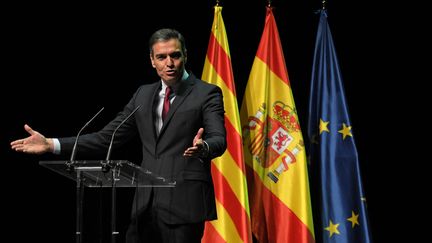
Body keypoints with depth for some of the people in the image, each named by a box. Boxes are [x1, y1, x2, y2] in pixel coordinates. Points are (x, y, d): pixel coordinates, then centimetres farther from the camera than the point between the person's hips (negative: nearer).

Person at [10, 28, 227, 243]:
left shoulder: (207, 94, -1)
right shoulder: (144, 94, 16)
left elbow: (219, 140, -14)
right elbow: (107, 137, 15)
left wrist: (202, 147, -39)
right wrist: (52, 144, 6)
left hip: (184, 203, -5)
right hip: (146, 204, 5)